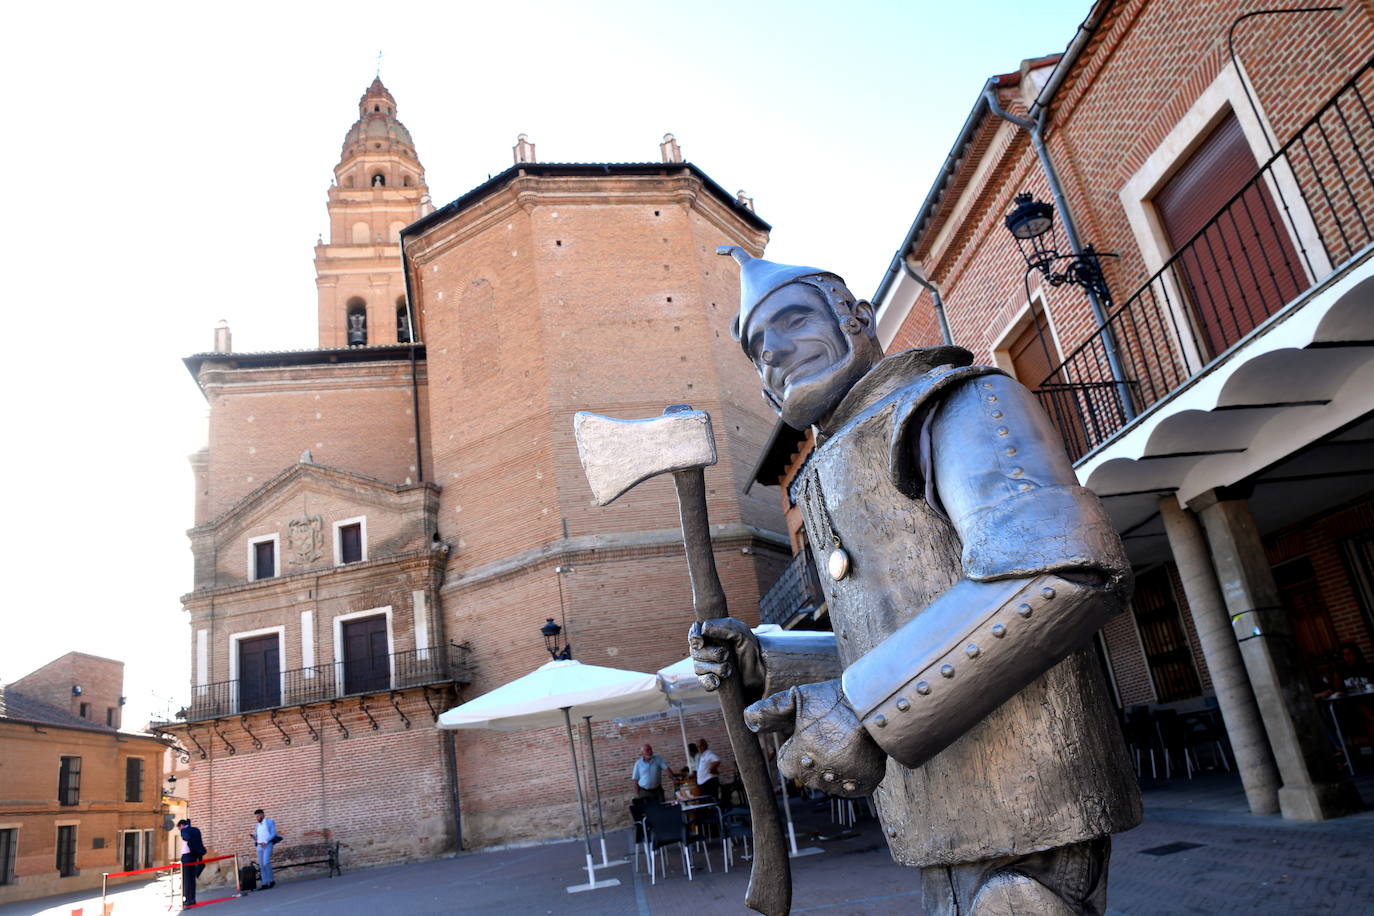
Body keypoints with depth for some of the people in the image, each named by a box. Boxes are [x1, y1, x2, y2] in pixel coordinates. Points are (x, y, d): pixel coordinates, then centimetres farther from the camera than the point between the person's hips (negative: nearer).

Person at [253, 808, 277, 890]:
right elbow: (258, 837, 24)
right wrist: (254, 837, 1)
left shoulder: (270, 821, 3)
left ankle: (271, 881, -9)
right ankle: (265, 884, 0)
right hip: (260, 846, 6)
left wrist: (265, 842, -16)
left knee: (266, 863, -20)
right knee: (261, 865, 0)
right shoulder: (258, 825, 22)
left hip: (267, 844, -6)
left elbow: (273, 833, -6)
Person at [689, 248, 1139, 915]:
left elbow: (1065, 566, -26)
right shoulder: (833, 480, 20)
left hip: (1018, 802, -9)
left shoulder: (950, 404, -8)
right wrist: (766, 665, 6)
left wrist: (863, 712, -28)